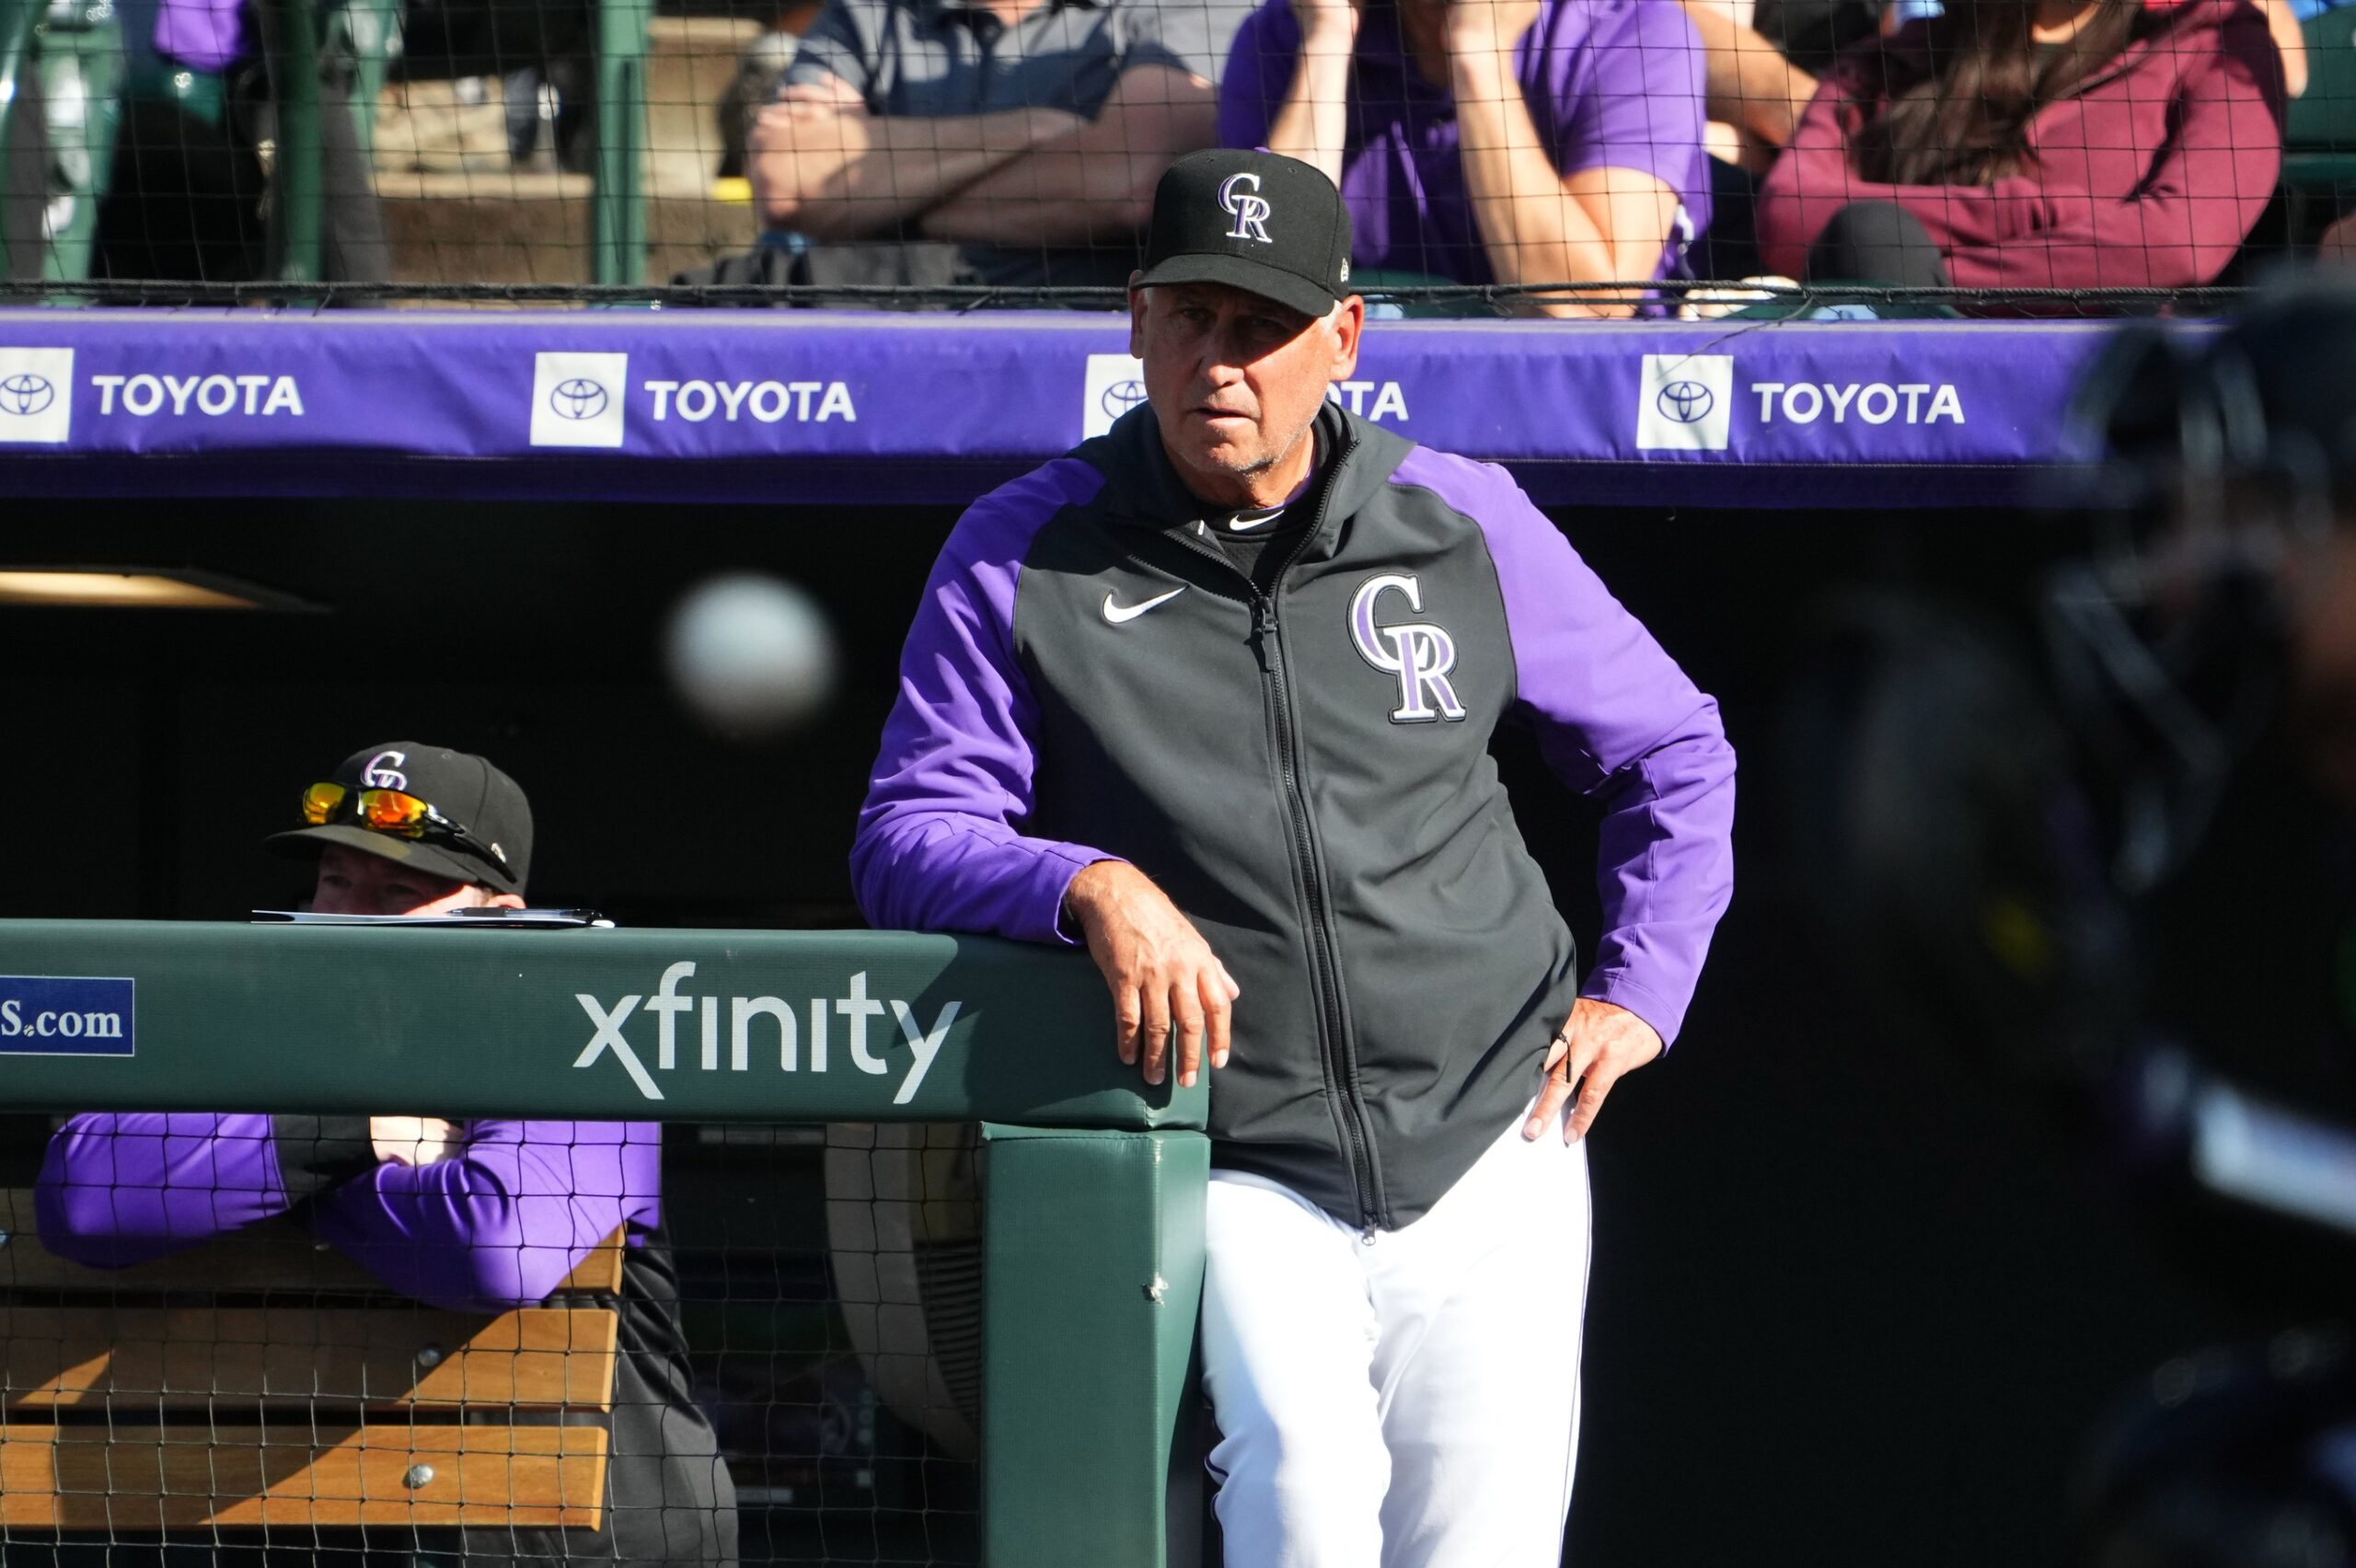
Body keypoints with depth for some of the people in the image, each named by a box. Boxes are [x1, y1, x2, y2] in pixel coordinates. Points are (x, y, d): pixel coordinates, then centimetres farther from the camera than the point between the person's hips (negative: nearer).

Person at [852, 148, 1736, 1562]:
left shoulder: (1465, 524, 7)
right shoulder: (1023, 554, 2)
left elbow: (1675, 754, 20)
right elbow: (909, 836, -2)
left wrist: (1638, 993, 8)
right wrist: (1088, 885, -21)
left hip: (1492, 1145, 2)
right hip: (1237, 1186, -2)